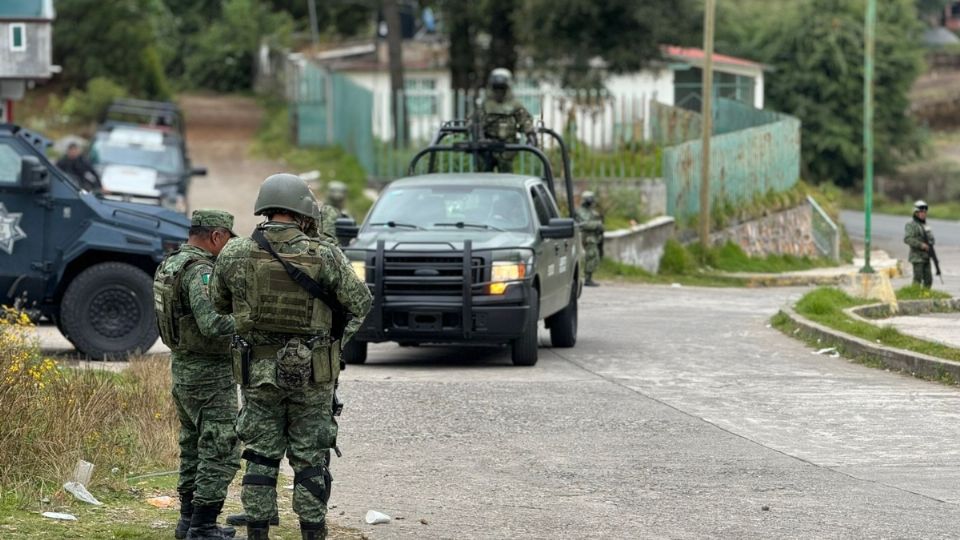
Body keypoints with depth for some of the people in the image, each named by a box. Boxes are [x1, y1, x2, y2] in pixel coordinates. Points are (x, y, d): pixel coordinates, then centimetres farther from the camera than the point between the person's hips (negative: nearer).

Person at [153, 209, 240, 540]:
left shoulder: (170, 265, 10)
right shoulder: (200, 271, -21)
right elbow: (213, 324, -31)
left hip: (182, 367, 10)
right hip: (210, 375, -10)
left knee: (194, 448, 18)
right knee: (221, 452, -6)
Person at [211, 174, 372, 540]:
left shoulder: (234, 255, -4)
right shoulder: (323, 256, -11)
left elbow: (218, 304, 10)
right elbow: (360, 303, -5)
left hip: (258, 372, 2)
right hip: (311, 373, -2)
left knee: (261, 458, 9)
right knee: (310, 460, 6)